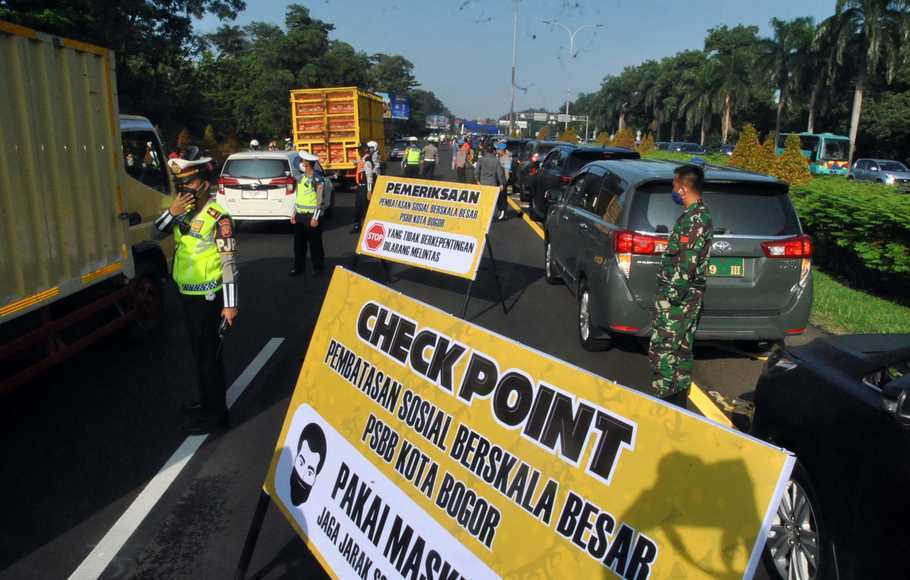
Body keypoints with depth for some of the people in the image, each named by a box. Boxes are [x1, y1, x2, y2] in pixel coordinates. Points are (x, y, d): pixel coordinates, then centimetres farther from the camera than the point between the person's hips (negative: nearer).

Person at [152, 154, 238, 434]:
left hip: (207, 296, -8)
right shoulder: (183, 212, 7)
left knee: (209, 354, 0)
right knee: (199, 351, 20)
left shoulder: (217, 217, -17)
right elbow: (156, 235, 5)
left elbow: (229, 263, -19)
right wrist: (171, 212, -13)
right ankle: (207, 400, 36)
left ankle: (215, 414, 11)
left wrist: (230, 305, -21)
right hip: (187, 295, 8)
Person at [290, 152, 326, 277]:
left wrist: (315, 218, -17)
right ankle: (299, 267, 21)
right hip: (300, 215, 7)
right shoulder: (301, 178, 11)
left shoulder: (318, 179, -11)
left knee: (315, 244, 2)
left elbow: (319, 200, -13)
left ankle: (318, 268, 12)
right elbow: (297, 197, 17)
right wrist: (294, 213, 13)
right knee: (298, 243, 11)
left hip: (311, 216, -7)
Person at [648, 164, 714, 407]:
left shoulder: (695, 219, -18)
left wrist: (673, 295, -21)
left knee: (662, 350, -5)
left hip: (677, 297, -10)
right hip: (685, 296, 10)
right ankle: (678, 400, 26)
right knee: (681, 349, 16)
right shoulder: (697, 215, 15)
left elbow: (687, 262, -23)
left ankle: (666, 399, 1)